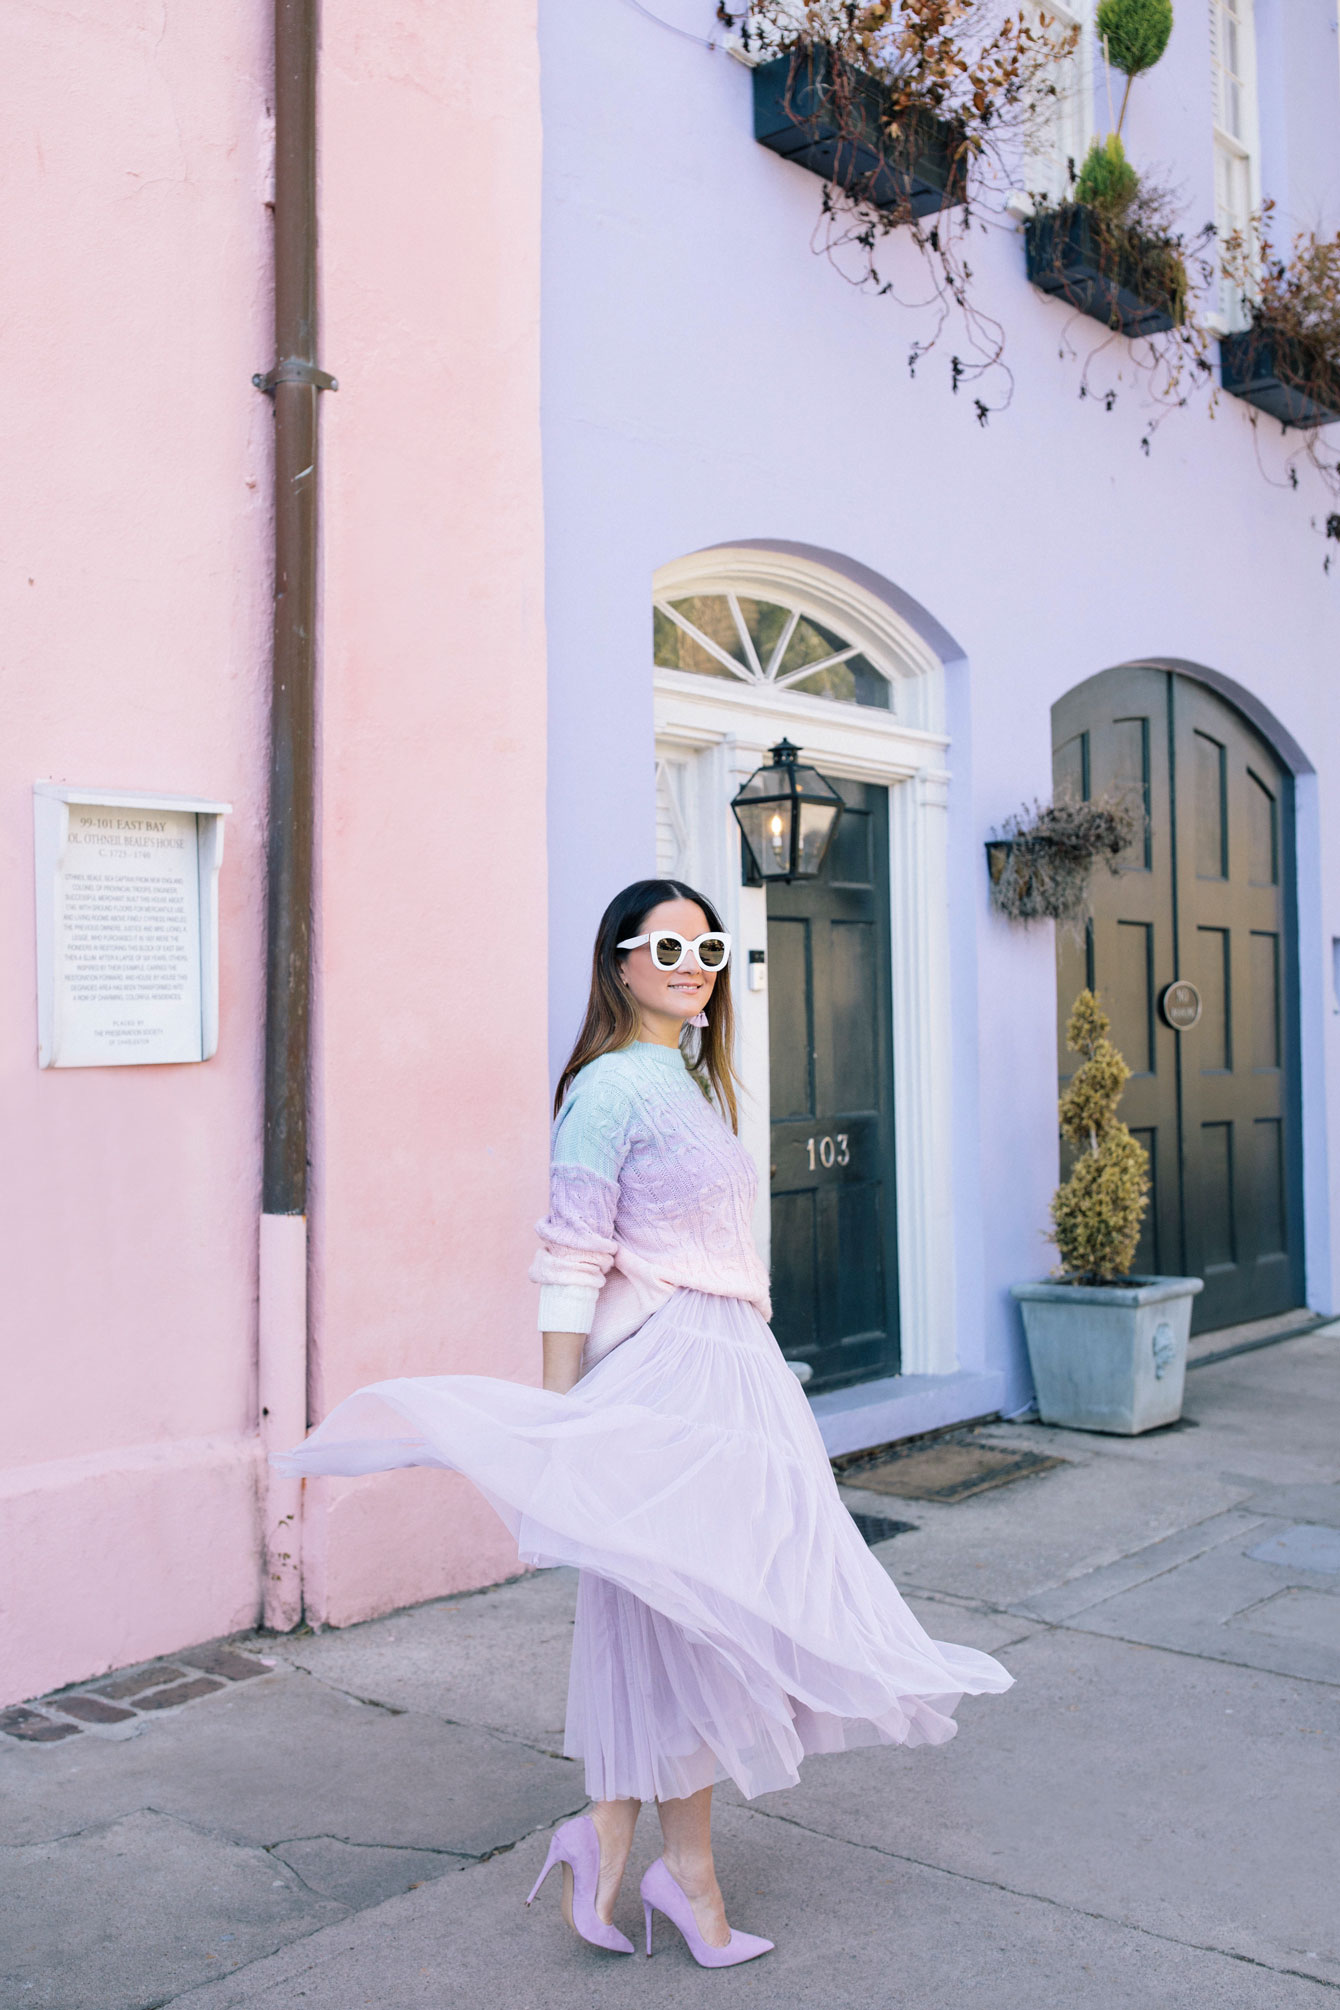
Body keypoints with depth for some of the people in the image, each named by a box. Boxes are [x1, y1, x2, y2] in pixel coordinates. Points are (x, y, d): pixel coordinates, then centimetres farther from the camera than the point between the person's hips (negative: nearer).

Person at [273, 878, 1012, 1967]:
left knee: (705, 1610, 12)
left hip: (733, 1374, 9)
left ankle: (613, 1841, 22)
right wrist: (556, 1422, -19)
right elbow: (570, 1264, -16)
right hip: (665, 1377, -9)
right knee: (686, 1613, -1)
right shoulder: (613, 1086, -13)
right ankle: (688, 1871, 14)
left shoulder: (695, 1084, 16)